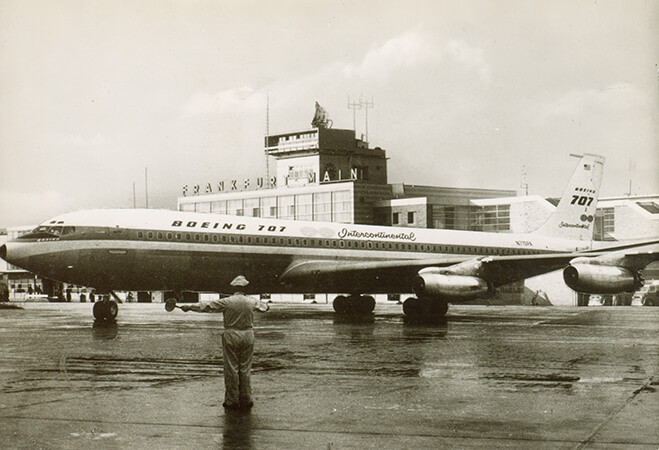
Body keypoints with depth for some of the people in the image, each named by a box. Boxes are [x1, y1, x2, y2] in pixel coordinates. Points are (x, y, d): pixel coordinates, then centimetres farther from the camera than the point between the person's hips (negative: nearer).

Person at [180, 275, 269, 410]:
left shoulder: (226, 302, -10)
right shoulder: (252, 302, 1)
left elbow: (206, 306, -4)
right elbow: (263, 306, 24)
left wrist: (190, 307, 8)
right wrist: (266, 306, 48)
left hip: (231, 336, -3)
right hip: (248, 336, 3)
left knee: (231, 369, 4)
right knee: (245, 369, 9)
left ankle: (232, 401, 7)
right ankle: (246, 400, 12)